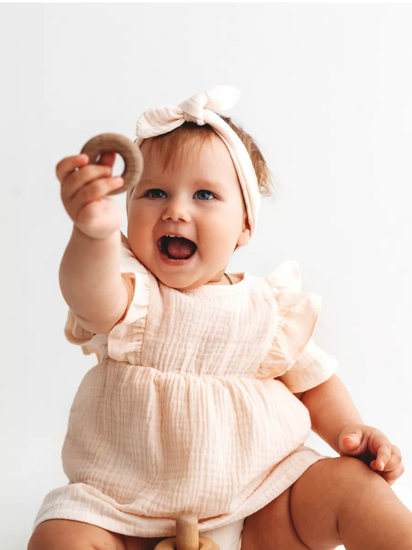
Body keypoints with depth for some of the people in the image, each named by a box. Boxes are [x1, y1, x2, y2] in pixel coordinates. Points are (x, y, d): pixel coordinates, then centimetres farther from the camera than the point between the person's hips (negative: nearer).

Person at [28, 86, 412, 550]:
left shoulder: (270, 307, 1)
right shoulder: (128, 293, -8)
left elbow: (314, 382, 13)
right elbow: (94, 300, -34)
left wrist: (349, 431, -7)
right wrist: (94, 232, -55)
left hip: (261, 502, 1)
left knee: (352, 483, -18)